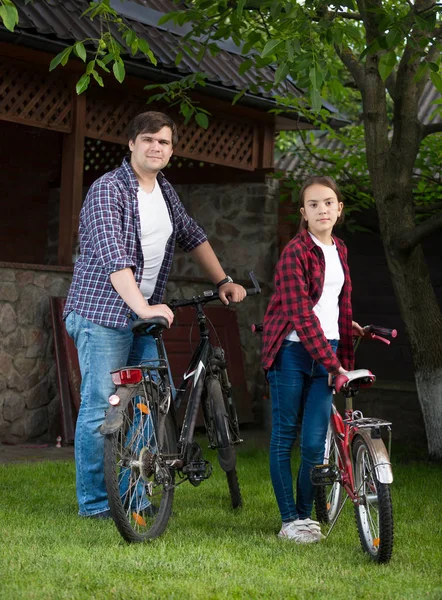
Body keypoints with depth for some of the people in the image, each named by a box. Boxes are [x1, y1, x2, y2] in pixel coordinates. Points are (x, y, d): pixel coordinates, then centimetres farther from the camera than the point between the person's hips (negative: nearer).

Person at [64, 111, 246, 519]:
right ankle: (94, 501, 4)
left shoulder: (165, 191, 11)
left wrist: (224, 281, 19)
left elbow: (193, 237, 25)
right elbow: (113, 257, -26)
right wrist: (143, 308, -35)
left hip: (145, 314, 8)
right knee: (101, 407, -5)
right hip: (103, 314, -8)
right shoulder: (107, 190, -14)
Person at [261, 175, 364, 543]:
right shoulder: (296, 252, -11)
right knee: (285, 437, 2)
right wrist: (331, 363, -21)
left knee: (315, 441, -2)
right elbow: (301, 314, -18)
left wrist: (345, 359, 14)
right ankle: (289, 520, 10)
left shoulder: (339, 251, 10)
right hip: (292, 351, -5)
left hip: (326, 351, 5)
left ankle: (306, 514, 13)